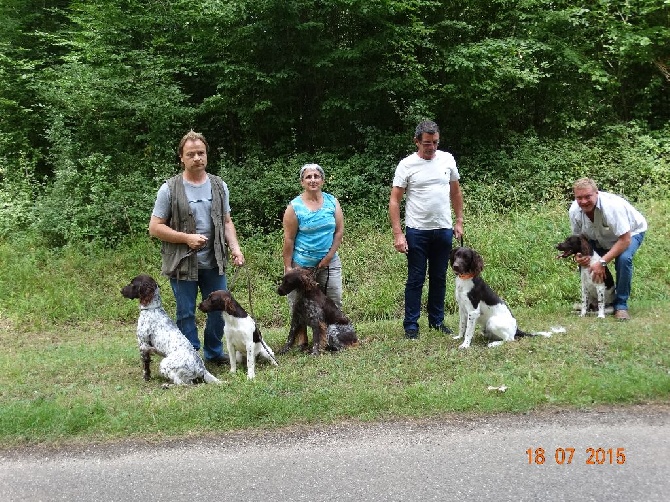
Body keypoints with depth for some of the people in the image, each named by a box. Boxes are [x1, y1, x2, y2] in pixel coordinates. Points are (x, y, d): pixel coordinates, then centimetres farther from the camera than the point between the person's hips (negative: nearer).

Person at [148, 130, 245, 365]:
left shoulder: (219, 186, 6)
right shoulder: (170, 189, -6)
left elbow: (226, 222, 11)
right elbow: (155, 228, -6)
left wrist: (235, 247, -5)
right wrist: (187, 238, -16)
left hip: (214, 263, 4)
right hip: (182, 264, -4)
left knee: (219, 310, 12)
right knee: (186, 314, 6)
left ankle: (214, 352, 31)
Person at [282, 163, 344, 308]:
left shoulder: (332, 201, 4)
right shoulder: (295, 207, -6)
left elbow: (339, 230, 4)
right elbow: (289, 239, -7)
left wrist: (329, 256, -4)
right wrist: (288, 267, -9)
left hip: (329, 262, 3)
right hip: (302, 264, -3)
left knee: (334, 302, 4)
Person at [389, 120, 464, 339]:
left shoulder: (447, 160, 3)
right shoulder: (407, 165, -8)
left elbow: (456, 192, 14)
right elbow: (394, 201, -8)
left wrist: (459, 221, 10)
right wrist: (397, 233, -14)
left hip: (444, 230, 4)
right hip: (417, 231, -3)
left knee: (439, 278, 13)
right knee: (415, 280, 2)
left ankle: (437, 321, 26)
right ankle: (411, 325, 10)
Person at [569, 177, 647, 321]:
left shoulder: (611, 206, -40)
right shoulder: (574, 211, -23)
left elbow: (625, 240, -37)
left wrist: (602, 262, -40)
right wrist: (578, 256, -30)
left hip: (630, 232, -5)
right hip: (601, 238, 5)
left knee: (623, 259, -31)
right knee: (584, 259, -13)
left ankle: (621, 305, -15)